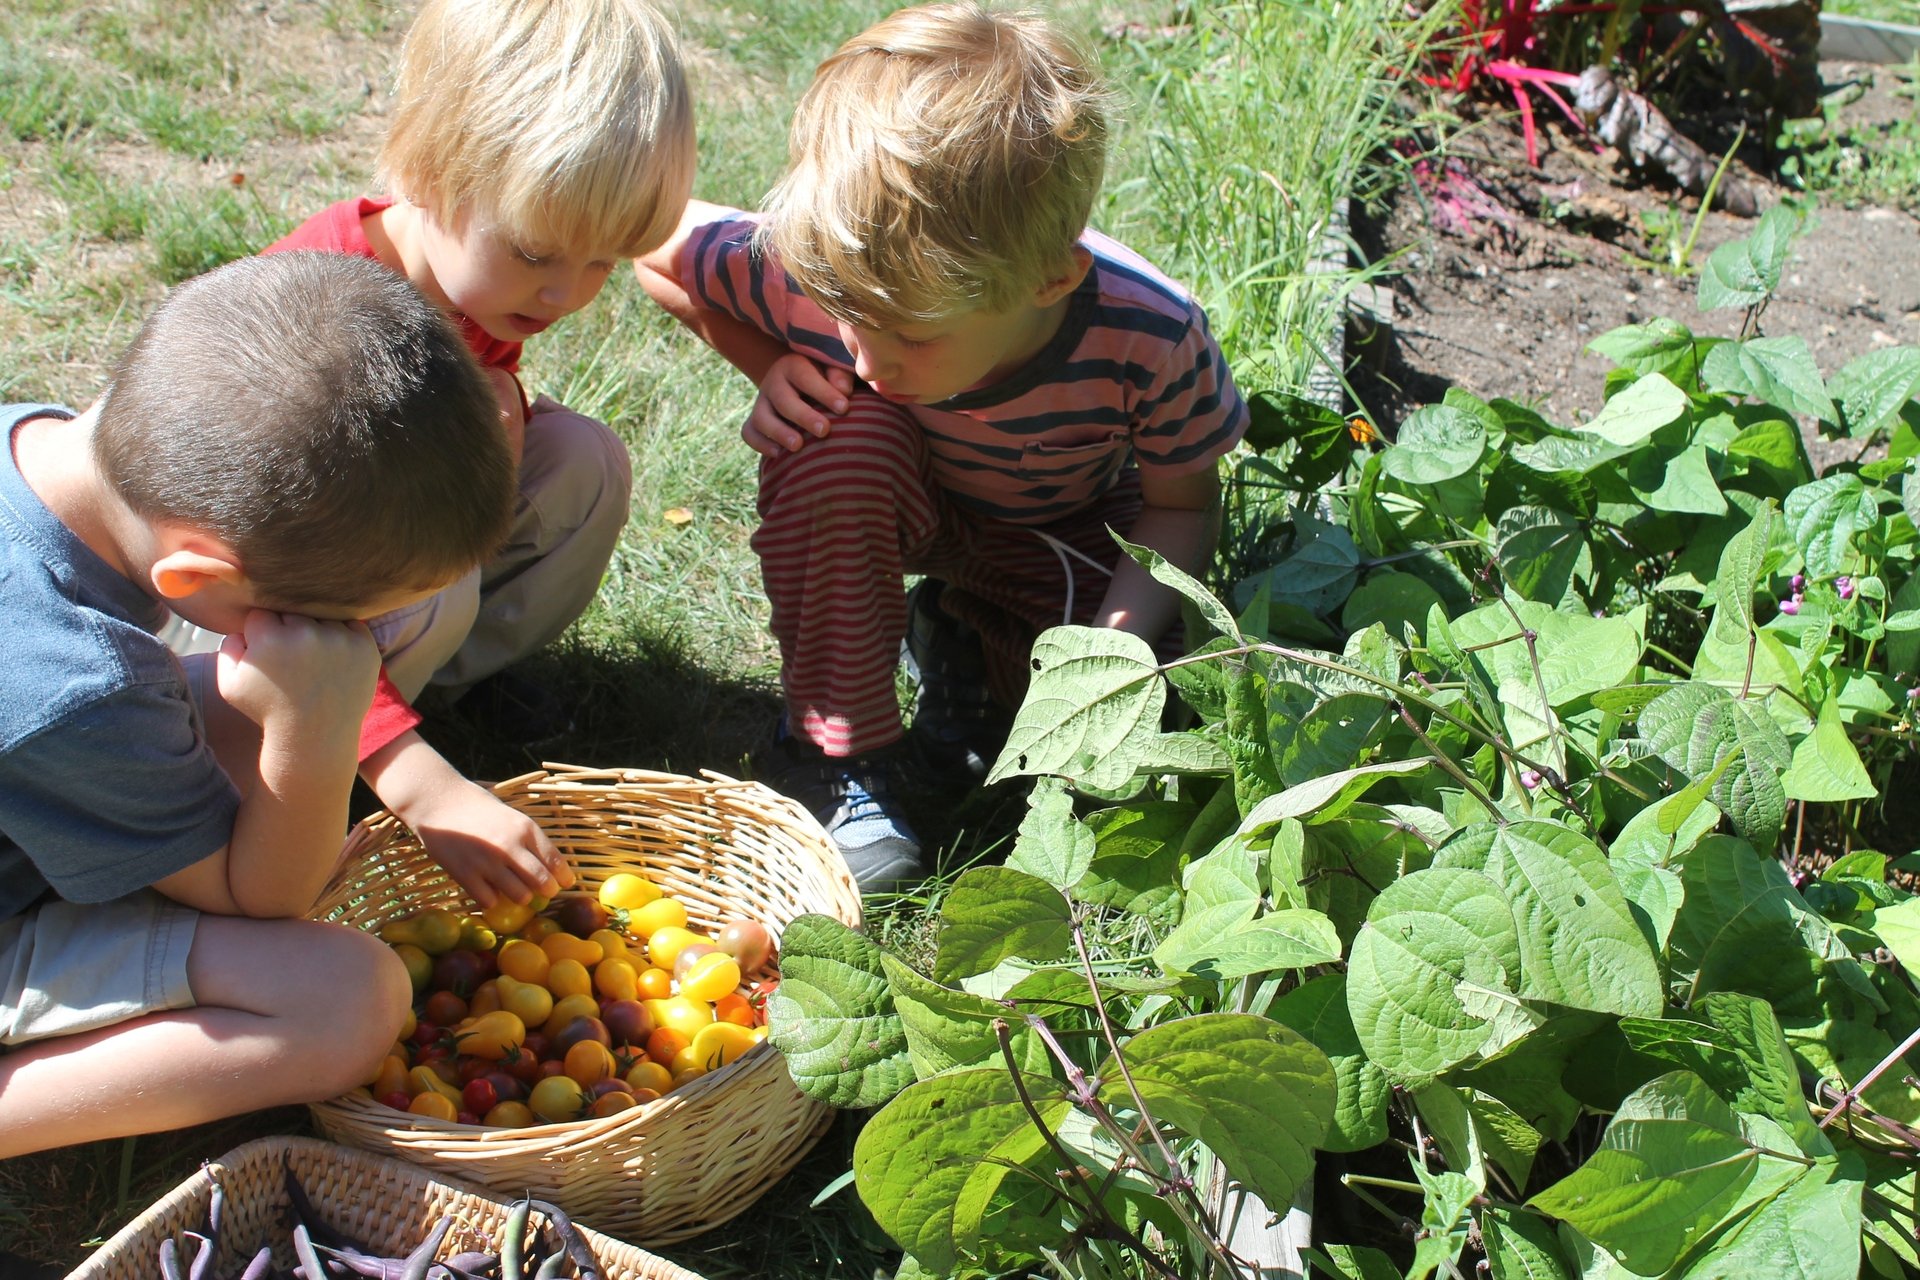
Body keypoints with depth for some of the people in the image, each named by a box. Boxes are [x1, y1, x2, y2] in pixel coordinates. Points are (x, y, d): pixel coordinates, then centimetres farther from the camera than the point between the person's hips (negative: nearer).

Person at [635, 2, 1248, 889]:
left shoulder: (1150, 340, -35)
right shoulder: (817, 274, -34)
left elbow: (1181, 506, -16)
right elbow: (655, 245, -13)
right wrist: (774, 371, -23)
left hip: (1062, 530, 0)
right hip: (893, 496, 0)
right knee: (841, 433, -36)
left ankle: (966, 641, 10)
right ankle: (835, 747, -20)